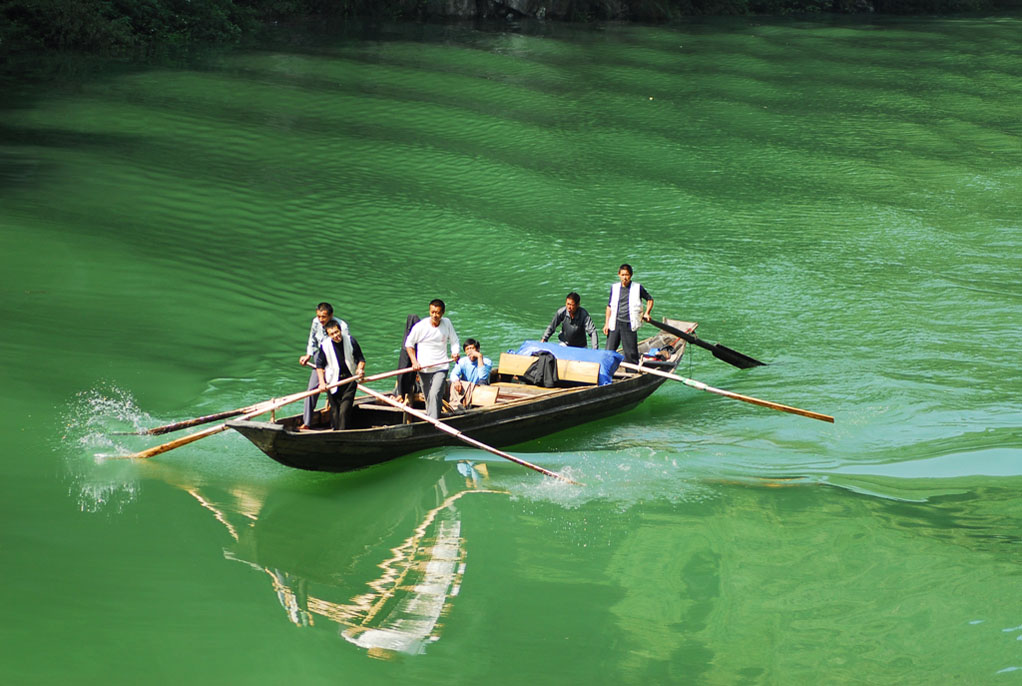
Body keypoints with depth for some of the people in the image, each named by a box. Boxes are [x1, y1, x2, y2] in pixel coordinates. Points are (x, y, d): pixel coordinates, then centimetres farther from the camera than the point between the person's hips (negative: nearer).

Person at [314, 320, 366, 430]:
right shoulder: (324, 346, -6)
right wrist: (322, 383, -7)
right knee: (334, 409, 7)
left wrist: (360, 369, -14)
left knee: (345, 409, -9)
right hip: (333, 381, 0)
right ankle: (335, 430, 21)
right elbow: (319, 365, 2)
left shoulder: (350, 340, -4)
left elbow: (360, 359, 6)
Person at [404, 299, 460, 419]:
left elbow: (454, 341, 13)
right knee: (428, 398, 9)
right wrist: (414, 362, -6)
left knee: (435, 395, -20)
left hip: (441, 368, -1)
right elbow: (409, 344, 4)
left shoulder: (447, 323, 0)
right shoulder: (420, 326, -6)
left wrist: (455, 352, -8)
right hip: (423, 369, 1)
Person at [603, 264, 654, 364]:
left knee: (630, 353, -1)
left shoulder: (638, 288, 1)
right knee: (609, 351, 1)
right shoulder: (614, 288, 9)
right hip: (615, 324, 2)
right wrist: (606, 323, 7)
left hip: (629, 325, -2)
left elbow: (650, 299, 14)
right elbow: (609, 306, 13)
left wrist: (646, 313, 1)